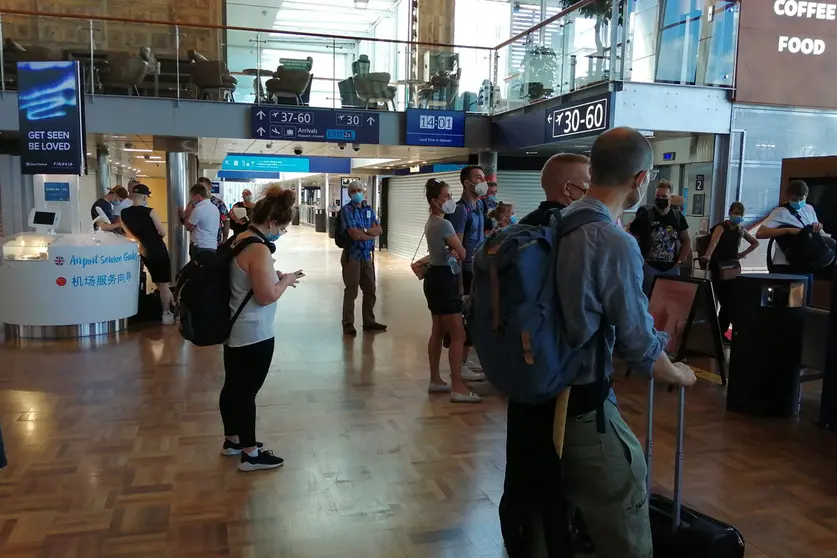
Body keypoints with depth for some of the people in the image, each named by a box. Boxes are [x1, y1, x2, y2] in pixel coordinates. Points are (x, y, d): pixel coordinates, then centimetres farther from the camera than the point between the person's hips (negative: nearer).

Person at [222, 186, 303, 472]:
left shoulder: (240, 238, 7)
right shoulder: (259, 249, -24)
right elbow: (266, 296, -24)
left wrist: (274, 275, 9)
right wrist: (286, 281, -8)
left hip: (235, 329, 10)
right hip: (253, 335, -10)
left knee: (233, 386, 19)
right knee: (247, 391, 1)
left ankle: (232, 440, 35)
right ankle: (250, 454, 14)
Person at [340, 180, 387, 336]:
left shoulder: (369, 209, 12)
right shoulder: (346, 210, -8)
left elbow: (379, 230, 1)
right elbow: (355, 234, -18)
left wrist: (364, 230, -15)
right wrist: (371, 233, -5)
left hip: (367, 255, 6)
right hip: (352, 255, -6)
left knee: (370, 291, 12)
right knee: (351, 291, -1)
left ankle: (369, 322, 23)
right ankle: (348, 324, 9)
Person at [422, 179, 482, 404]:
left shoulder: (431, 223, 13)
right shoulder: (443, 224, -18)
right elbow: (463, 252, -13)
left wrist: (451, 250, -7)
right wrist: (456, 250, 9)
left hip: (436, 276, 11)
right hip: (444, 278, -11)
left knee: (438, 332, 14)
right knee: (458, 335, -8)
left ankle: (435, 380, 22)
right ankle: (457, 387, -6)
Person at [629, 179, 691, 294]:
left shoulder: (678, 217, 6)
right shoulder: (645, 215, -6)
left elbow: (686, 240, 15)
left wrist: (680, 261, 5)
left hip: (672, 268, 4)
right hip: (650, 267, -4)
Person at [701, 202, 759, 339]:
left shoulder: (741, 230, 9)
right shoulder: (721, 227, -9)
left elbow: (755, 243, 25)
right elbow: (714, 241, -30)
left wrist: (743, 254, 10)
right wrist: (707, 255, -48)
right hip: (718, 266, -6)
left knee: (733, 300, 1)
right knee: (724, 300, -8)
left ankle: (721, 331, 13)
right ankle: (720, 331, 4)